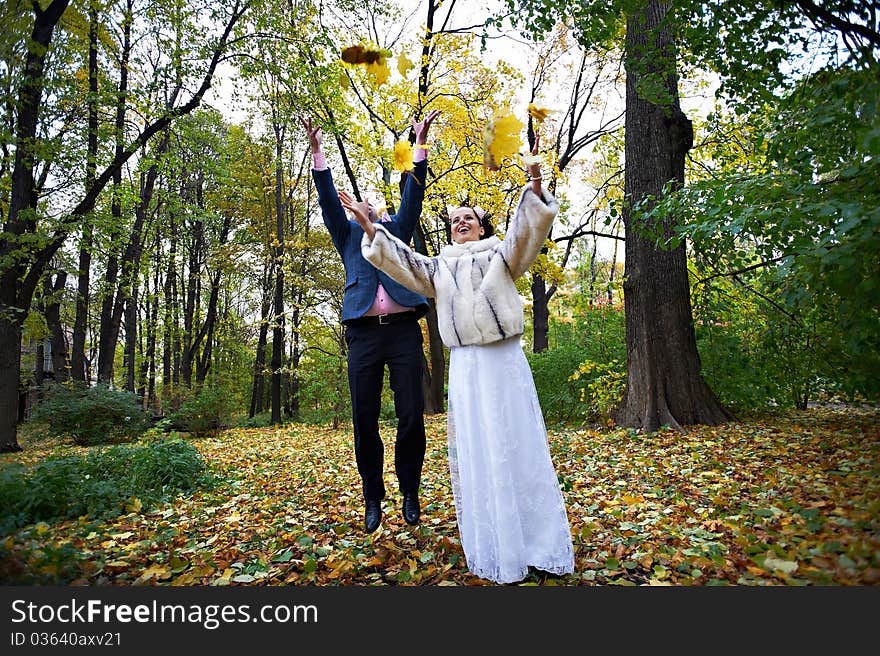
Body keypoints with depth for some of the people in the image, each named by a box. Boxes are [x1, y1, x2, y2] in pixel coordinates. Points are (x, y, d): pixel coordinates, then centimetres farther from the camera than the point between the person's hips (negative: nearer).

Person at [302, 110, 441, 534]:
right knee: (365, 421, 1)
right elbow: (328, 200, 10)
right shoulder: (348, 235, 20)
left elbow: (413, 194, 12)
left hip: (404, 331, 0)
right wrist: (317, 150, 0)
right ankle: (372, 498, 15)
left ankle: (410, 493, 15)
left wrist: (420, 143, 5)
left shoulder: (396, 230, 21)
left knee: (411, 418, -1)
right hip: (363, 335, 1)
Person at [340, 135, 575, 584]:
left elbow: (525, 228, -4)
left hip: (505, 359, -3)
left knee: (516, 442, -3)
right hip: (465, 364, 3)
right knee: (472, 449, 2)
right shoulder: (439, 267, 21)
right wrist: (369, 227, 4)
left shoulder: (501, 255, 12)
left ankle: (534, 541, 8)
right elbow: (401, 261, 13)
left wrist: (534, 185, -21)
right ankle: (491, 547, 13)